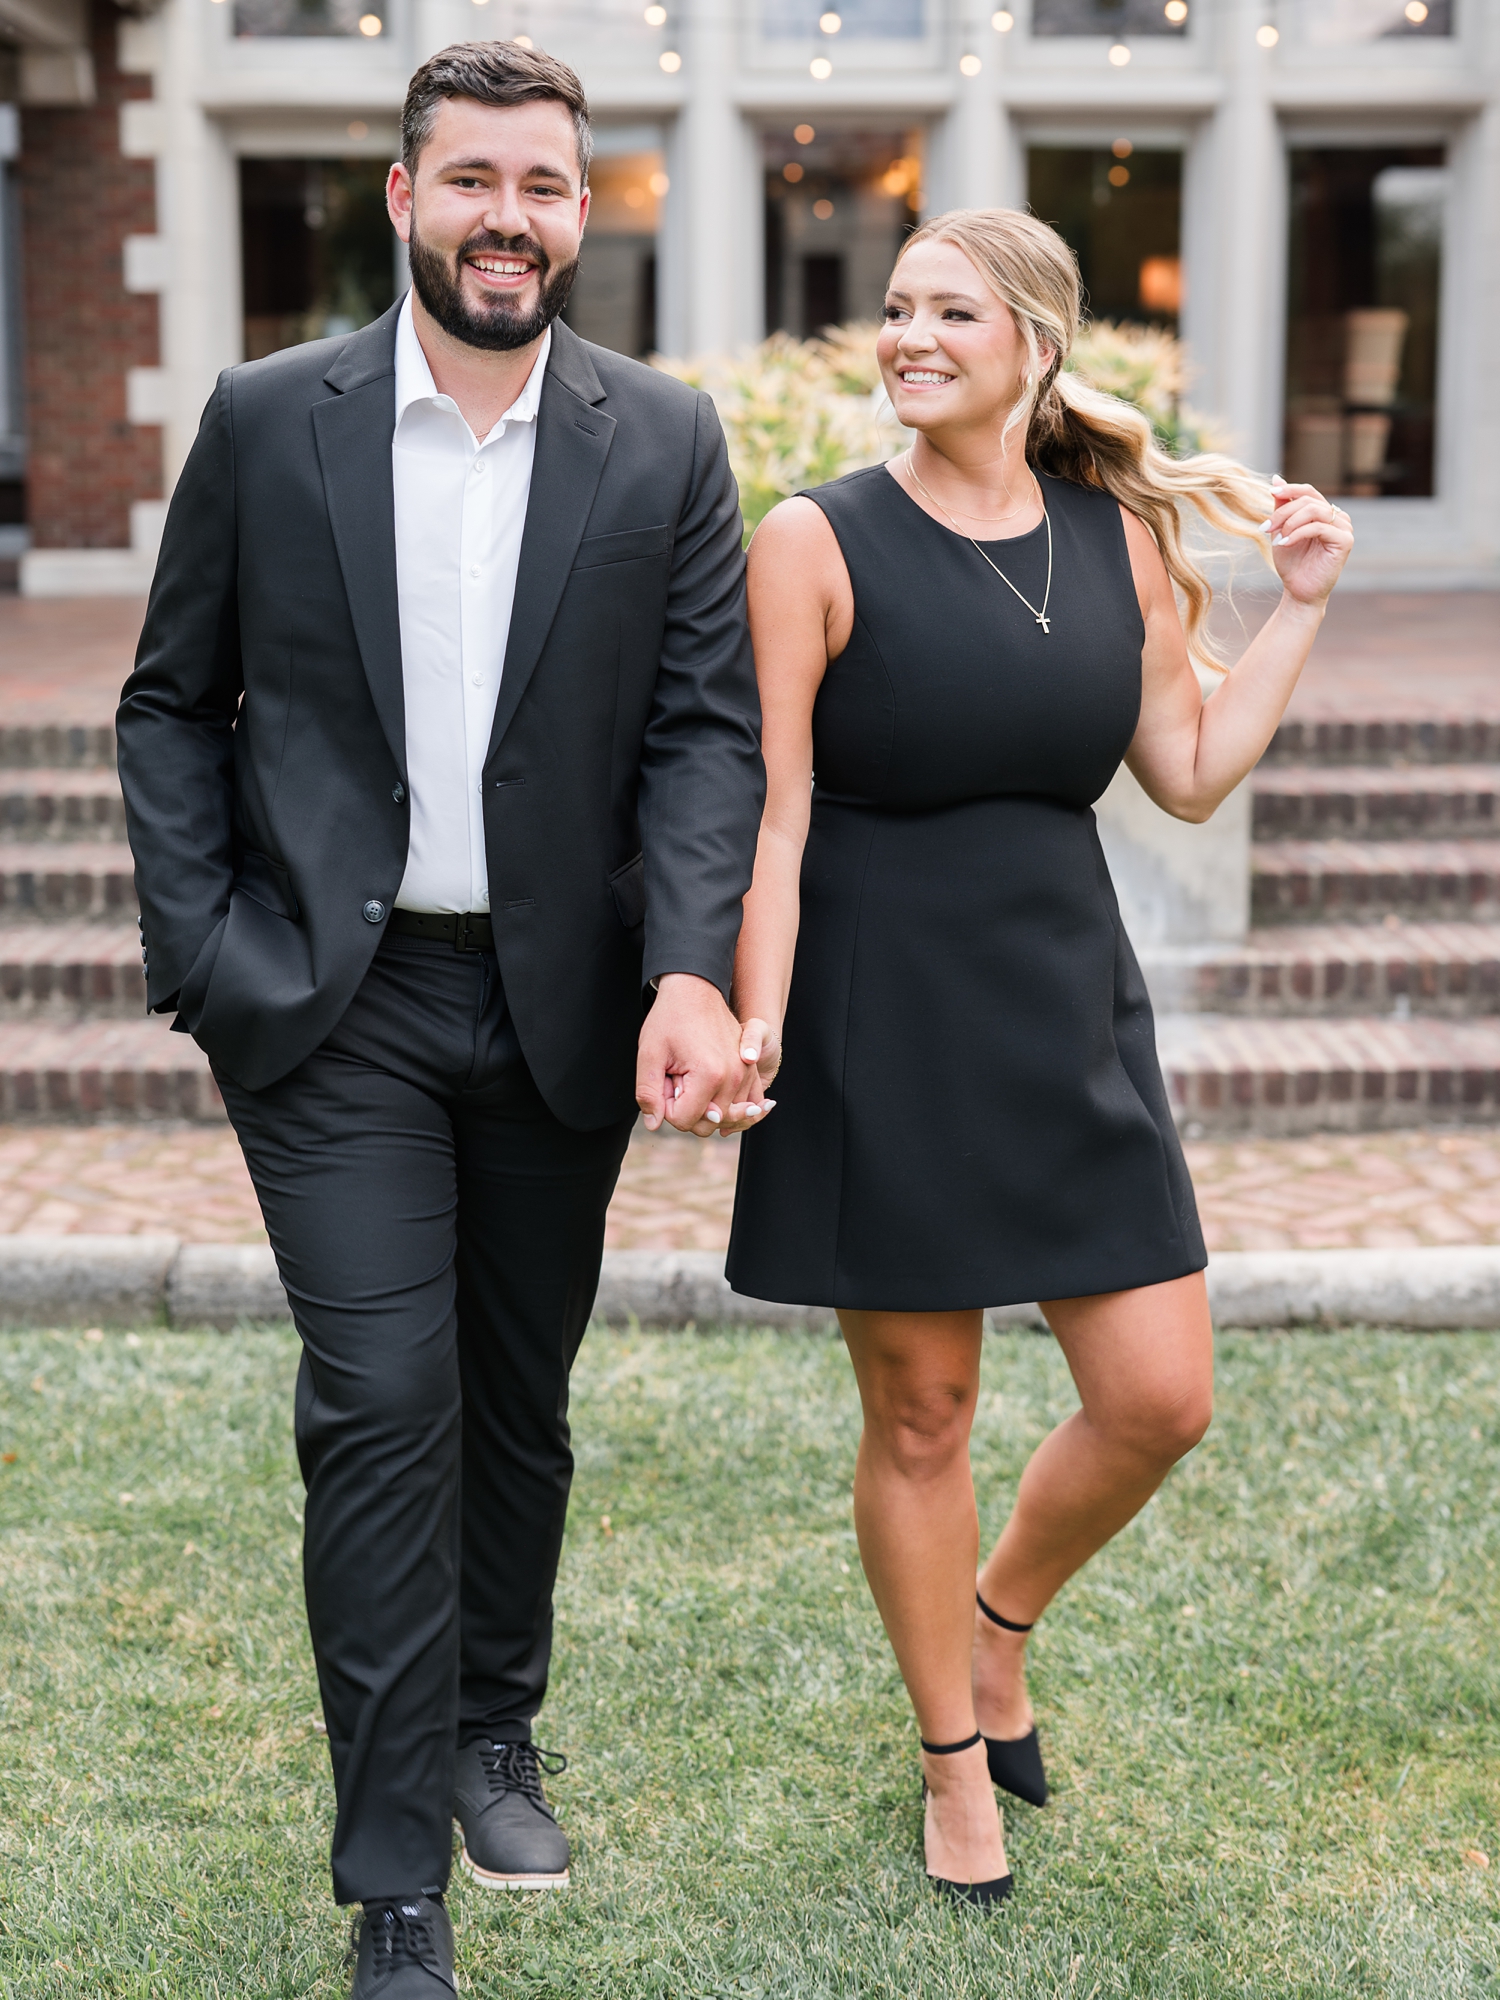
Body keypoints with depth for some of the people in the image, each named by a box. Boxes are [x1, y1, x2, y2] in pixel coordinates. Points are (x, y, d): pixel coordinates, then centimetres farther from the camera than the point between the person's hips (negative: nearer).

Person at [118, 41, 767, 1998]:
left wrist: (691, 970, -18)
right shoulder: (269, 420, 0)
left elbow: (709, 726, -3)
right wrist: (199, 950, -5)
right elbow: (172, 703, 6)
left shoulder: (665, 443, 1)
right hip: (334, 1005, -2)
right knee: (384, 1400, -7)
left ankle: (494, 1731, 39)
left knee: (522, 1397, 15)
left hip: (562, 1007, 2)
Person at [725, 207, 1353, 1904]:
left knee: (1160, 1397, 3)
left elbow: (1190, 774, 12)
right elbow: (773, 814, -8)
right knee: (919, 1412, 6)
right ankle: (956, 1762, 26)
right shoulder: (820, 542, -6)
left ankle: (1002, 1619, 33)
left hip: (1067, 1013, 4)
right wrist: (755, 1029, -15)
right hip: (880, 1022, -4)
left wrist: (1301, 605, 6)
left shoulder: (1120, 537, 6)